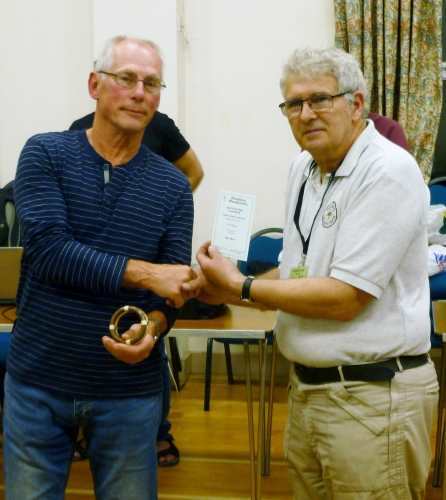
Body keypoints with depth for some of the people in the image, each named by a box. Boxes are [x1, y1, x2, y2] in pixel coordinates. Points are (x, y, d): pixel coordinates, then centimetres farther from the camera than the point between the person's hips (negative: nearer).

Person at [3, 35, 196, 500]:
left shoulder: (173, 186, 1)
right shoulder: (45, 154, -4)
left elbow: (173, 285, -2)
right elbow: (49, 251, -17)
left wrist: (153, 327, -23)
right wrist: (144, 272, -23)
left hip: (129, 390, 1)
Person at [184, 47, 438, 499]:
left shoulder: (389, 172, -17)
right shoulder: (304, 168, 9)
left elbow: (343, 299, -21)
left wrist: (240, 287, -14)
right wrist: (228, 289, 0)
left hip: (372, 395, -8)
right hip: (307, 387, 8)